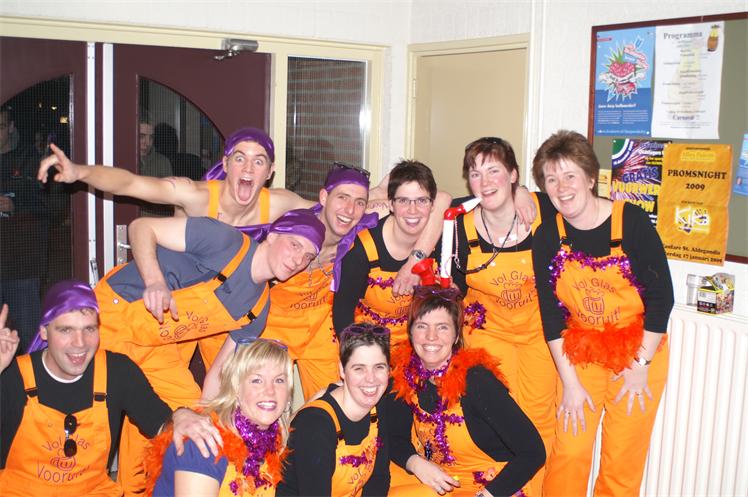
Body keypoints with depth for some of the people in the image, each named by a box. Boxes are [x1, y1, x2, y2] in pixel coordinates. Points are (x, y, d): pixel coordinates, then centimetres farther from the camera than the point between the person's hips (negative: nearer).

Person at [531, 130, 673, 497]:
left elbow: (661, 296, -10)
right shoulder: (547, 236, -5)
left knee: (623, 460, 5)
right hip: (580, 352, 2)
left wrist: (640, 365, -9)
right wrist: (569, 381, -5)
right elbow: (551, 313, -2)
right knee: (569, 452, 0)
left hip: (639, 351, -2)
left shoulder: (631, 220, -13)